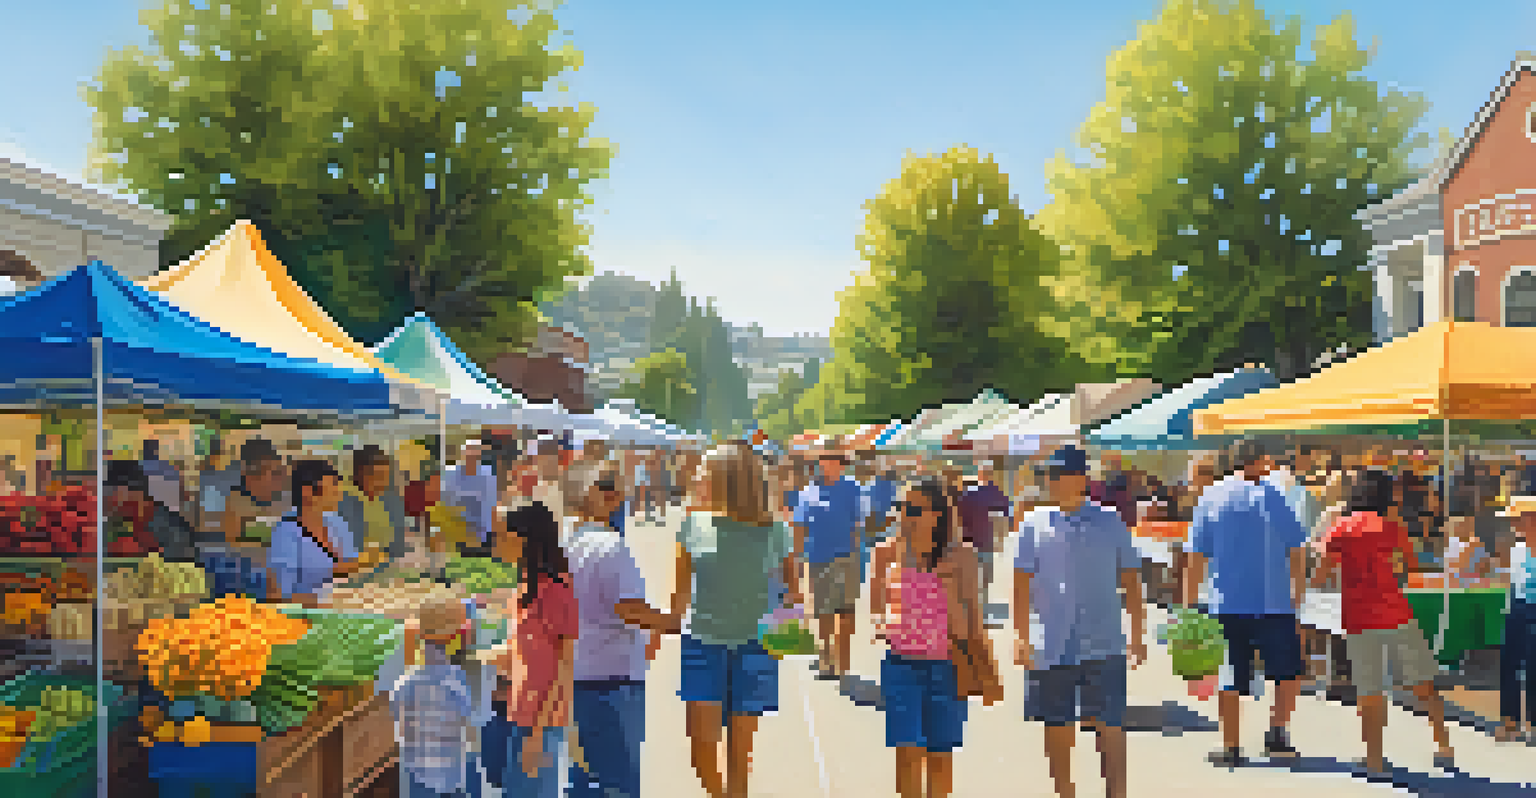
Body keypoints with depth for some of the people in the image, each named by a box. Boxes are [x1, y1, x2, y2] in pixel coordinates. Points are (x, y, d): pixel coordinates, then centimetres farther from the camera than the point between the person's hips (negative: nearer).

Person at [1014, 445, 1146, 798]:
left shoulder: (1111, 523, 1)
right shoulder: (1034, 525, 3)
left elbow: (1131, 583, 6)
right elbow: (1022, 586, 6)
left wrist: (1138, 634, 2)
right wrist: (1021, 636, 1)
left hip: (1103, 646, -2)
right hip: (1052, 647, 2)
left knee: (1109, 728, -3)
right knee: (1056, 729, 11)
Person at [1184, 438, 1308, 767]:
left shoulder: (1210, 498, 5)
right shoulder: (1271, 497, -2)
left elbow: (1195, 557, 3)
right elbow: (1297, 552, -1)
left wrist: (1190, 603, 7)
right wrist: (1298, 594, 11)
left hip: (1228, 604, 3)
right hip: (1273, 603, -3)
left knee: (1232, 678, 7)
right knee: (1288, 671, 13)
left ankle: (1230, 747, 8)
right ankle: (1276, 733, 4)